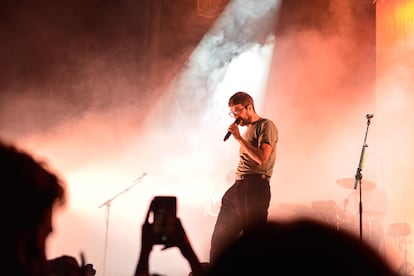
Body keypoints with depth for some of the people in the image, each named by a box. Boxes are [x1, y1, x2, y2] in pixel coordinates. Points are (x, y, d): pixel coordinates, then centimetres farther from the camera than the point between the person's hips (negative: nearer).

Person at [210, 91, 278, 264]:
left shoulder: (266, 126, -2)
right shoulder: (247, 129, 24)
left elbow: (262, 157, -16)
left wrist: (239, 138, -11)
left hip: (255, 187, -9)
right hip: (238, 187, 9)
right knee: (219, 236, 5)